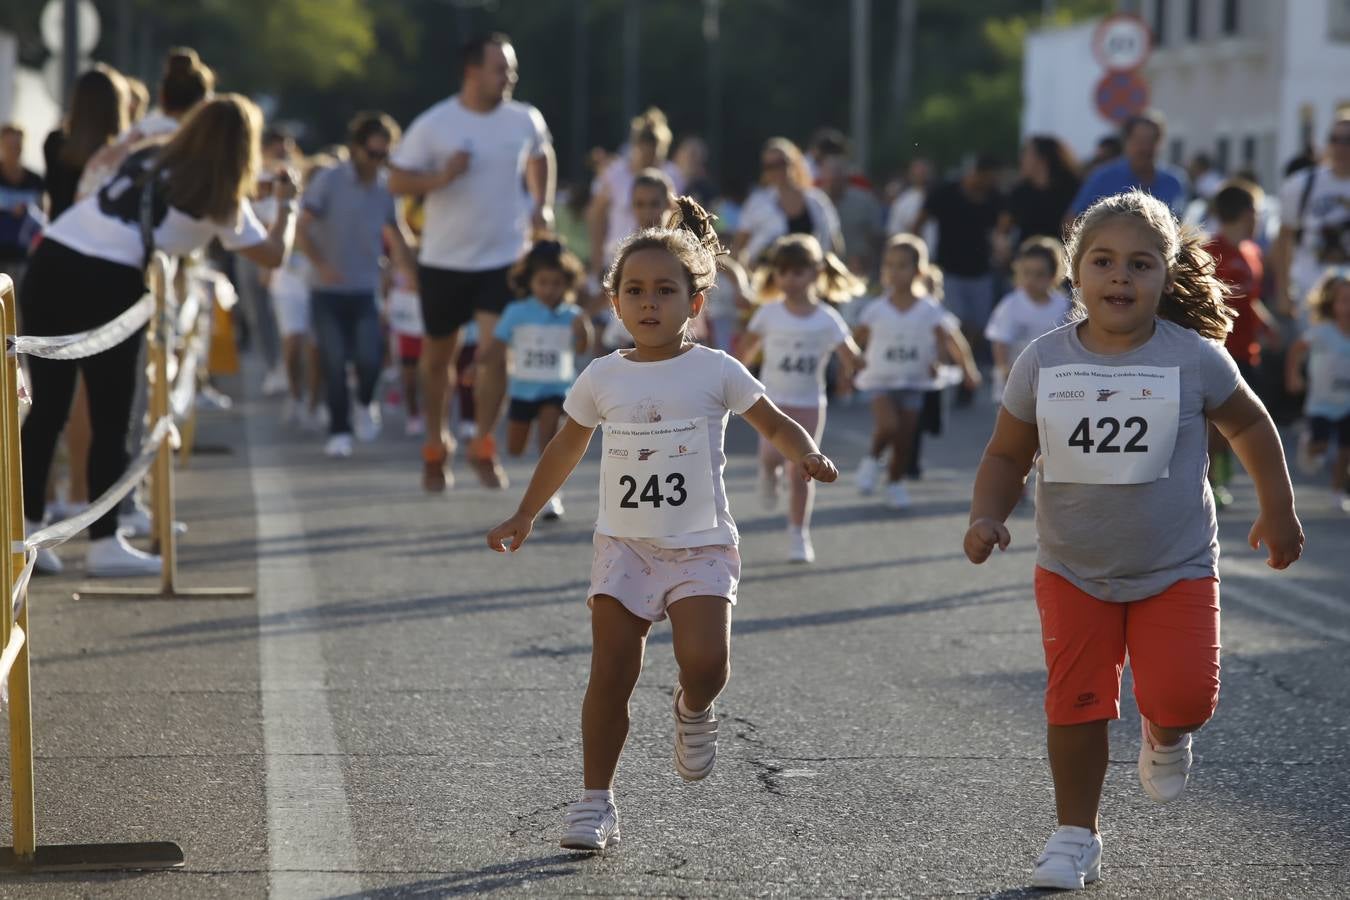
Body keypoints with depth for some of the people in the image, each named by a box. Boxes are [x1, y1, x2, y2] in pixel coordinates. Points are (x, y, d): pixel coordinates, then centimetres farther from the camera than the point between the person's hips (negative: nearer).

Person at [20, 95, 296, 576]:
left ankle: (23, 529, 12)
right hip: (107, 284, -5)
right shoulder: (222, 200, 6)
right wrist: (288, 207, 32)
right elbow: (273, 253, 14)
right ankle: (104, 543, 9)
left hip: (49, 262, 5)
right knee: (110, 422, 6)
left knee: (47, 409, 11)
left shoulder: (148, 157, 19)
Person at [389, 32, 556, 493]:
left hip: (504, 256, 1)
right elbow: (396, 180, -7)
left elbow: (540, 156, 21)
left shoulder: (525, 120, -1)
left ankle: (483, 446, 0)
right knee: (437, 356, 10)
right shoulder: (434, 124, -10)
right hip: (444, 259, -1)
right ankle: (435, 446, 29)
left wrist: (541, 205, 7)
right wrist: (441, 177, -24)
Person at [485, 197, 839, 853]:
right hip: (625, 546, 2)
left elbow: (775, 424, 5)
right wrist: (524, 517, 20)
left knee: (705, 661, -21)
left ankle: (693, 711, 14)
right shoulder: (602, 378, 5)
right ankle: (596, 800, 5)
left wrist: (805, 455, -16)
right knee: (611, 673, -5)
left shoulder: (715, 372, -2)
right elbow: (567, 448, 18)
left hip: (701, 546, -2)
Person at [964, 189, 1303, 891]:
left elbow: (1250, 425, 7)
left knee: (1182, 697, -13)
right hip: (1072, 570, 1)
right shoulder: (1043, 362, -7)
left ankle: (1164, 736, 25)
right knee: (1076, 703, 2)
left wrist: (1278, 511, 11)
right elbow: (1007, 454, 2)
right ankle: (1076, 835, 20)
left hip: (1177, 569, -1)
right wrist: (986, 517, -15)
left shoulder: (1195, 358, -10)